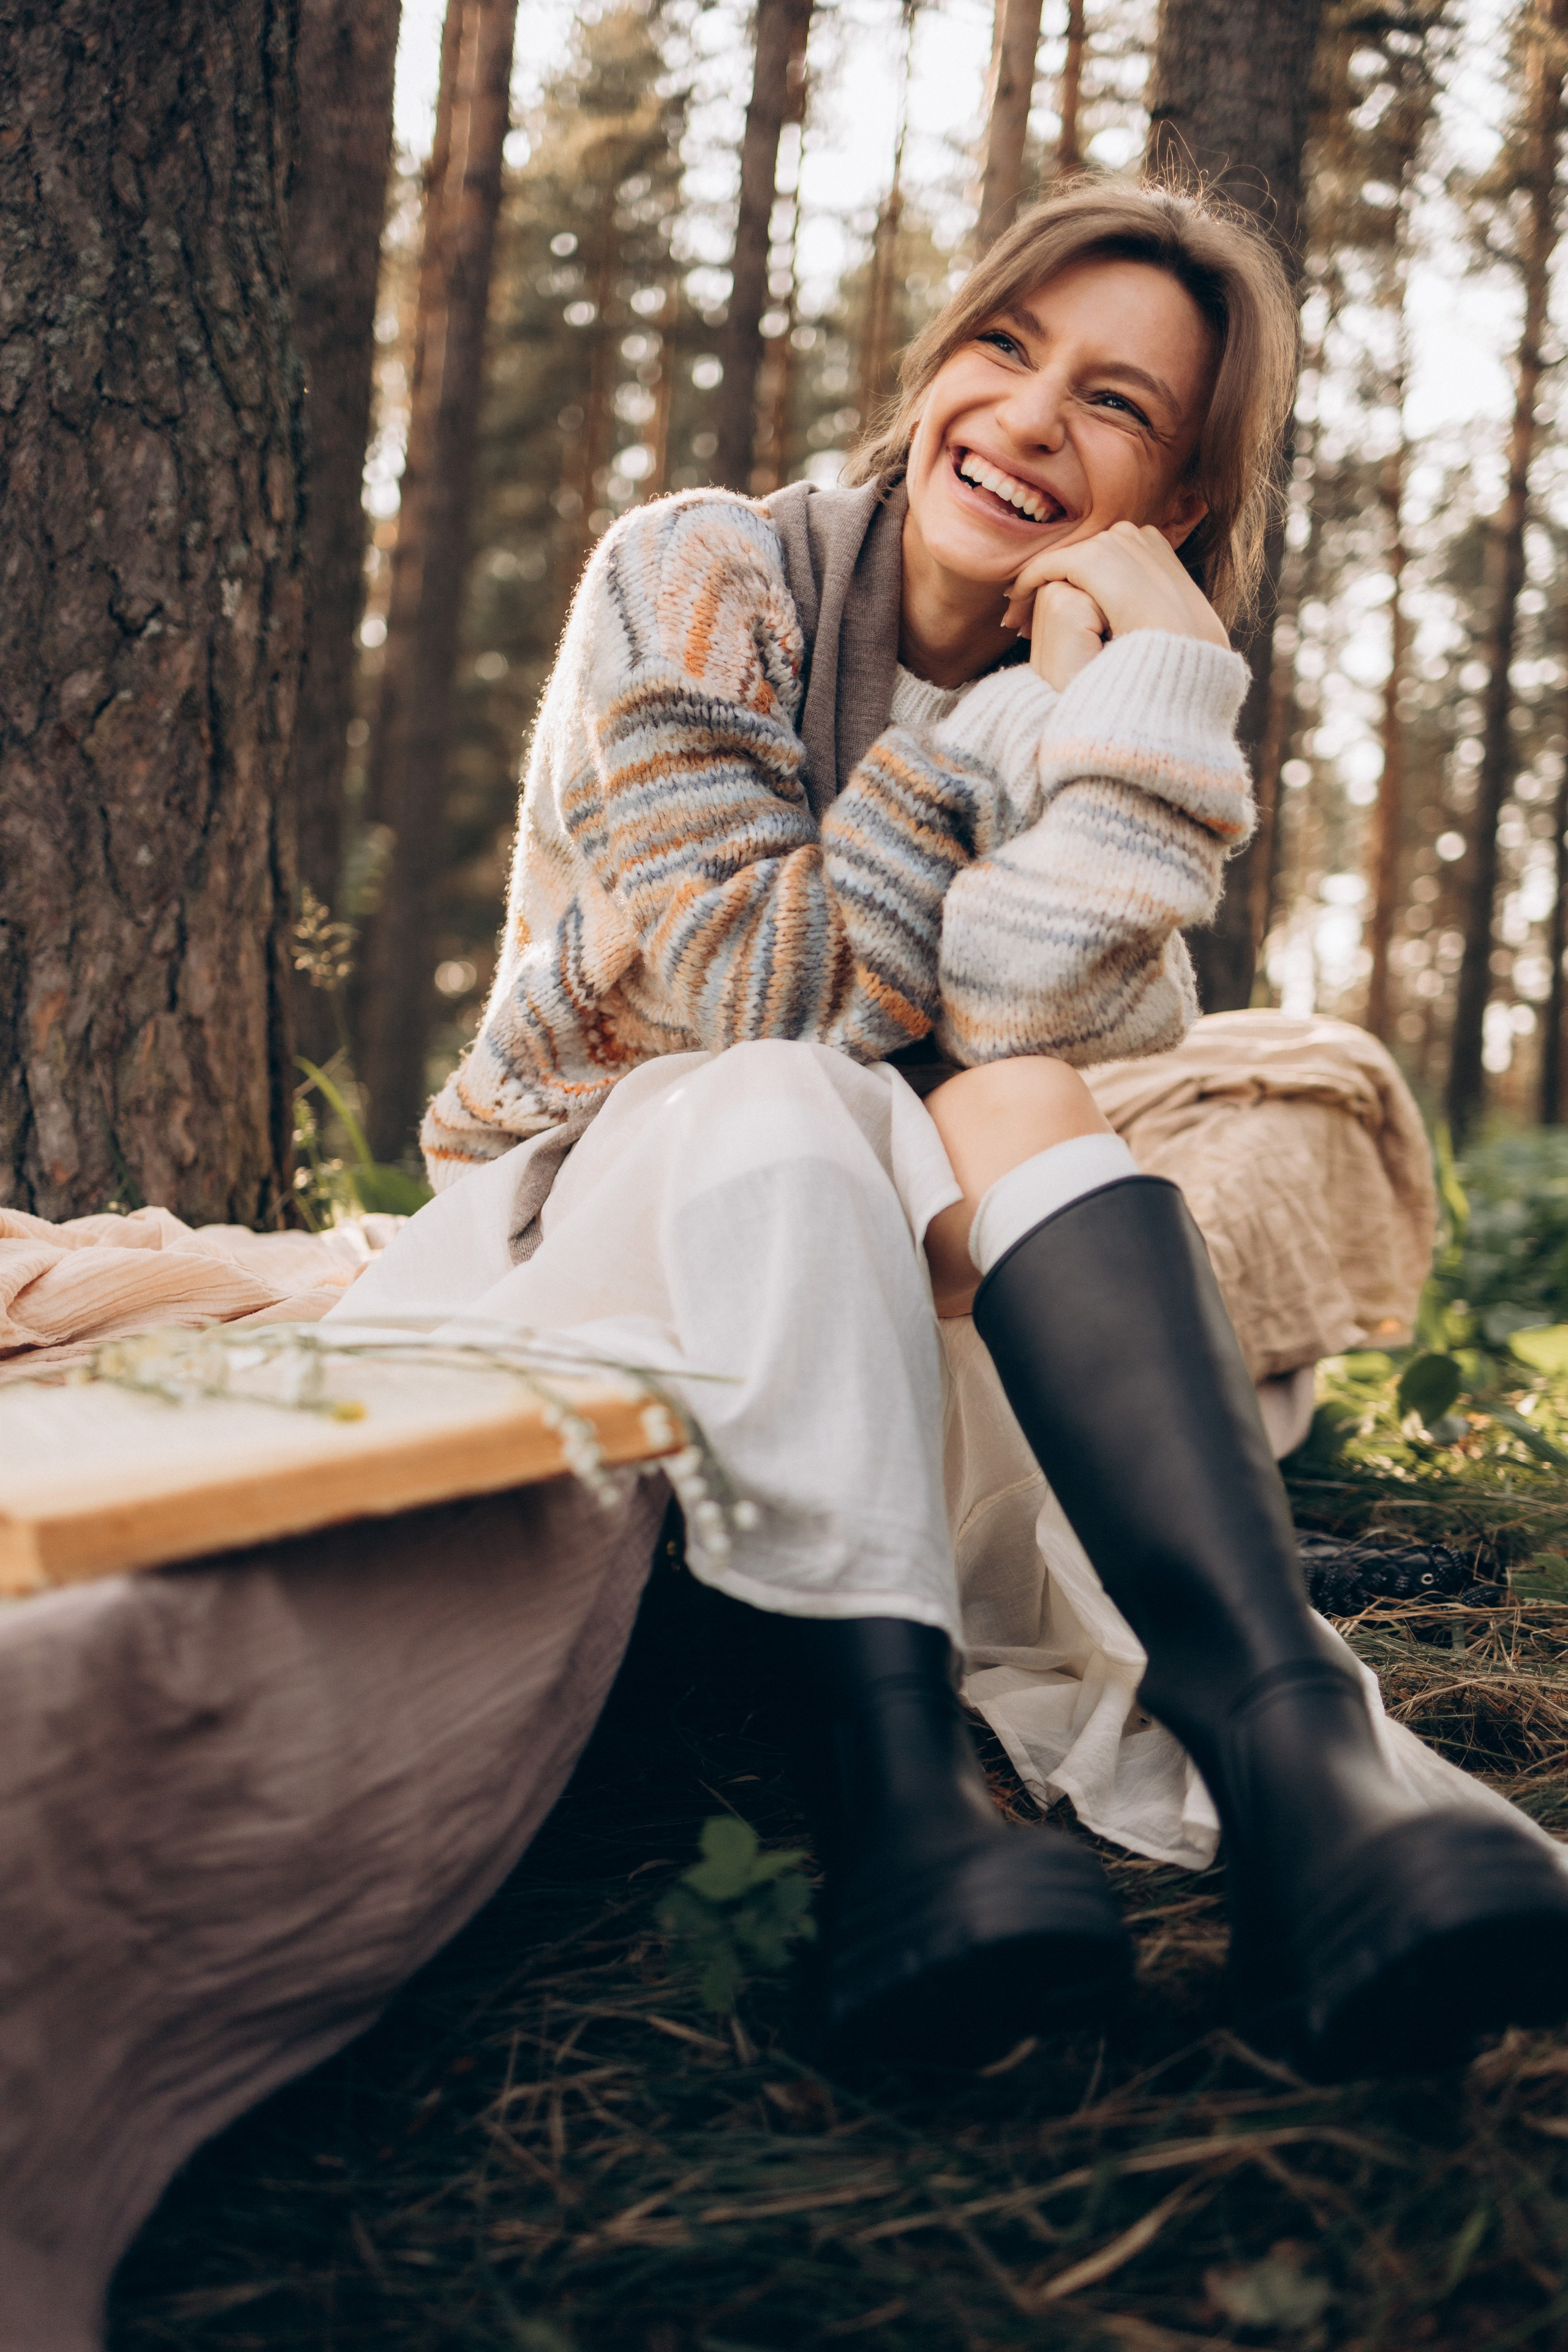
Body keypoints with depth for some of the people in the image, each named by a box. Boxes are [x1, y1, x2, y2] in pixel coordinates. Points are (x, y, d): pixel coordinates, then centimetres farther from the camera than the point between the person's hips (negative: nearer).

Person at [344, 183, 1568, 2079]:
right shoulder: (701, 577, -8)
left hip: (834, 1288, 3)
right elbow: (757, 984, -19)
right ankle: (893, 1791, -44)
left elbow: (1055, 1021, -18)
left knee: (1009, 1091, -30)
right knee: (783, 1107, -34)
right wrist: (1033, 717, -19)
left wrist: (1123, 702, -27)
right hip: (567, 1202, -2)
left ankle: (1294, 1755, -44)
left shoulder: (1122, 698, 1)